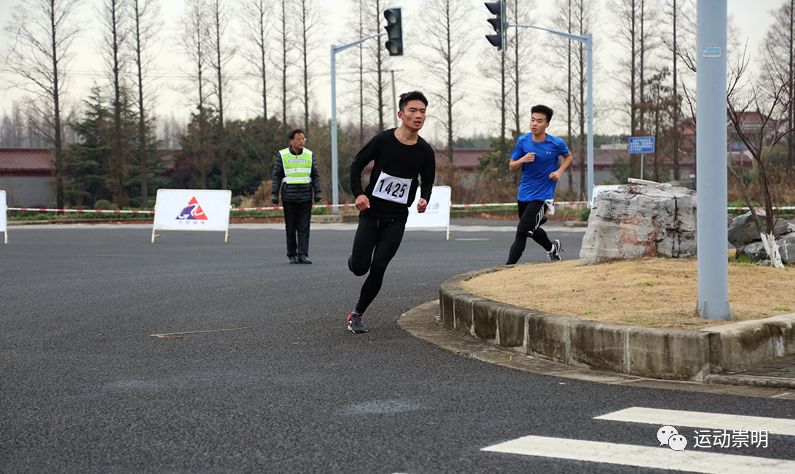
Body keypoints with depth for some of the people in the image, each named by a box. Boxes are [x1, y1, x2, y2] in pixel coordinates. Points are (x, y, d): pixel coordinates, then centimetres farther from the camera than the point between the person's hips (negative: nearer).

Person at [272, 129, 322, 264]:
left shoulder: (310, 155, 8)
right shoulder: (282, 155, 2)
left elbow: (315, 175, 11)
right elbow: (276, 176, 4)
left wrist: (317, 193, 4)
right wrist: (275, 195, -1)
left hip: (305, 197, 1)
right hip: (289, 197, -1)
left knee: (304, 228, -4)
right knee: (290, 228, 3)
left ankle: (303, 255, -6)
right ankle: (292, 255, 11)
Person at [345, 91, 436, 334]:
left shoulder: (425, 151, -4)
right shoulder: (383, 140, -10)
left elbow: (427, 183, 10)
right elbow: (356, 165, 1)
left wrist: (424, 200, -11)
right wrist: (358, 193, -13)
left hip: (396, 219, 1)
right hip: (370, 212, -1)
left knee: (378, 268, -6)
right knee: (359, 267, -4)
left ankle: (357, 314, 10)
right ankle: (355, 257, 34)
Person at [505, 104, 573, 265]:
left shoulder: (557, 144, -11)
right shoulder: (522, 140, -4)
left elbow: (568, 156, 12)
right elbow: (512, 167, 3)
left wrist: (559, 171, -6)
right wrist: (522, 160, -18)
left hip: (542, 196, -5)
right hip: (523, 194, 5)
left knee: (522, 232, -15)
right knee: (531, 229, 23)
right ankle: (552, 248, 51)